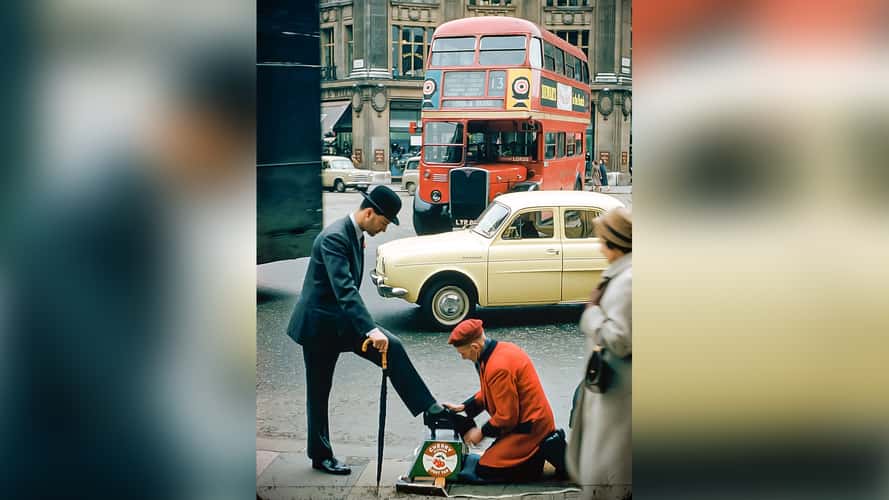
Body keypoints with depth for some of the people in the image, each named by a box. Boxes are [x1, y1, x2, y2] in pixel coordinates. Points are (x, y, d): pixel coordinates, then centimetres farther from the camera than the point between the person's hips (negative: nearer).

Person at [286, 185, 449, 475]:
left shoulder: (355, 234, 5)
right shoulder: (334, 237, -24)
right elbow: (344, 289, -35)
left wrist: (370, 329, 23)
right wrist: (371, 329, -42)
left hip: (341, 320, 8)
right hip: (318, 324, -8)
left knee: (391, 348, -6)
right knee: (319, 392, 4)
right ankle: (321, 456, 15)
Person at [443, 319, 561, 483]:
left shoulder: (499, 367, -27)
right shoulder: (502, 348, 3)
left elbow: (506, 416, -20)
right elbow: (488, 394, 19)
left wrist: (482, 432, -6)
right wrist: (464, 407, 13)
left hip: (529, 427, -10)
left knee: (483, 471, -9)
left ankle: (544, 452, -4)